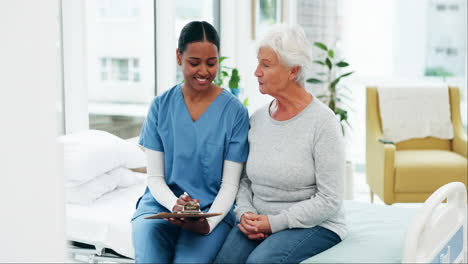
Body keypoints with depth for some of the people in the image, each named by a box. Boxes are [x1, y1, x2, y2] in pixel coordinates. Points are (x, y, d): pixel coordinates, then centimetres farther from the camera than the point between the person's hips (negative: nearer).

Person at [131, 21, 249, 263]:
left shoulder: (234, 111, -3)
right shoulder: (161, 106, 3)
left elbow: (230, 183, -3)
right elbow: (155, 177, 4)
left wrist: (209, 222, -20)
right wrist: (174, 204, -17)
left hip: (213, 209, -1)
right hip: (162, 204, 2)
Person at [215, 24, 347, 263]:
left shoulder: (322, 122, -12)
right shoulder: (257, 119, 5)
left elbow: (329, 200, -14)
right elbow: (245, 179, 13)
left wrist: (275, 222, -17)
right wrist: (246, 213, -7)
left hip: (314, 225, -4)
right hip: (260, 223, 4)